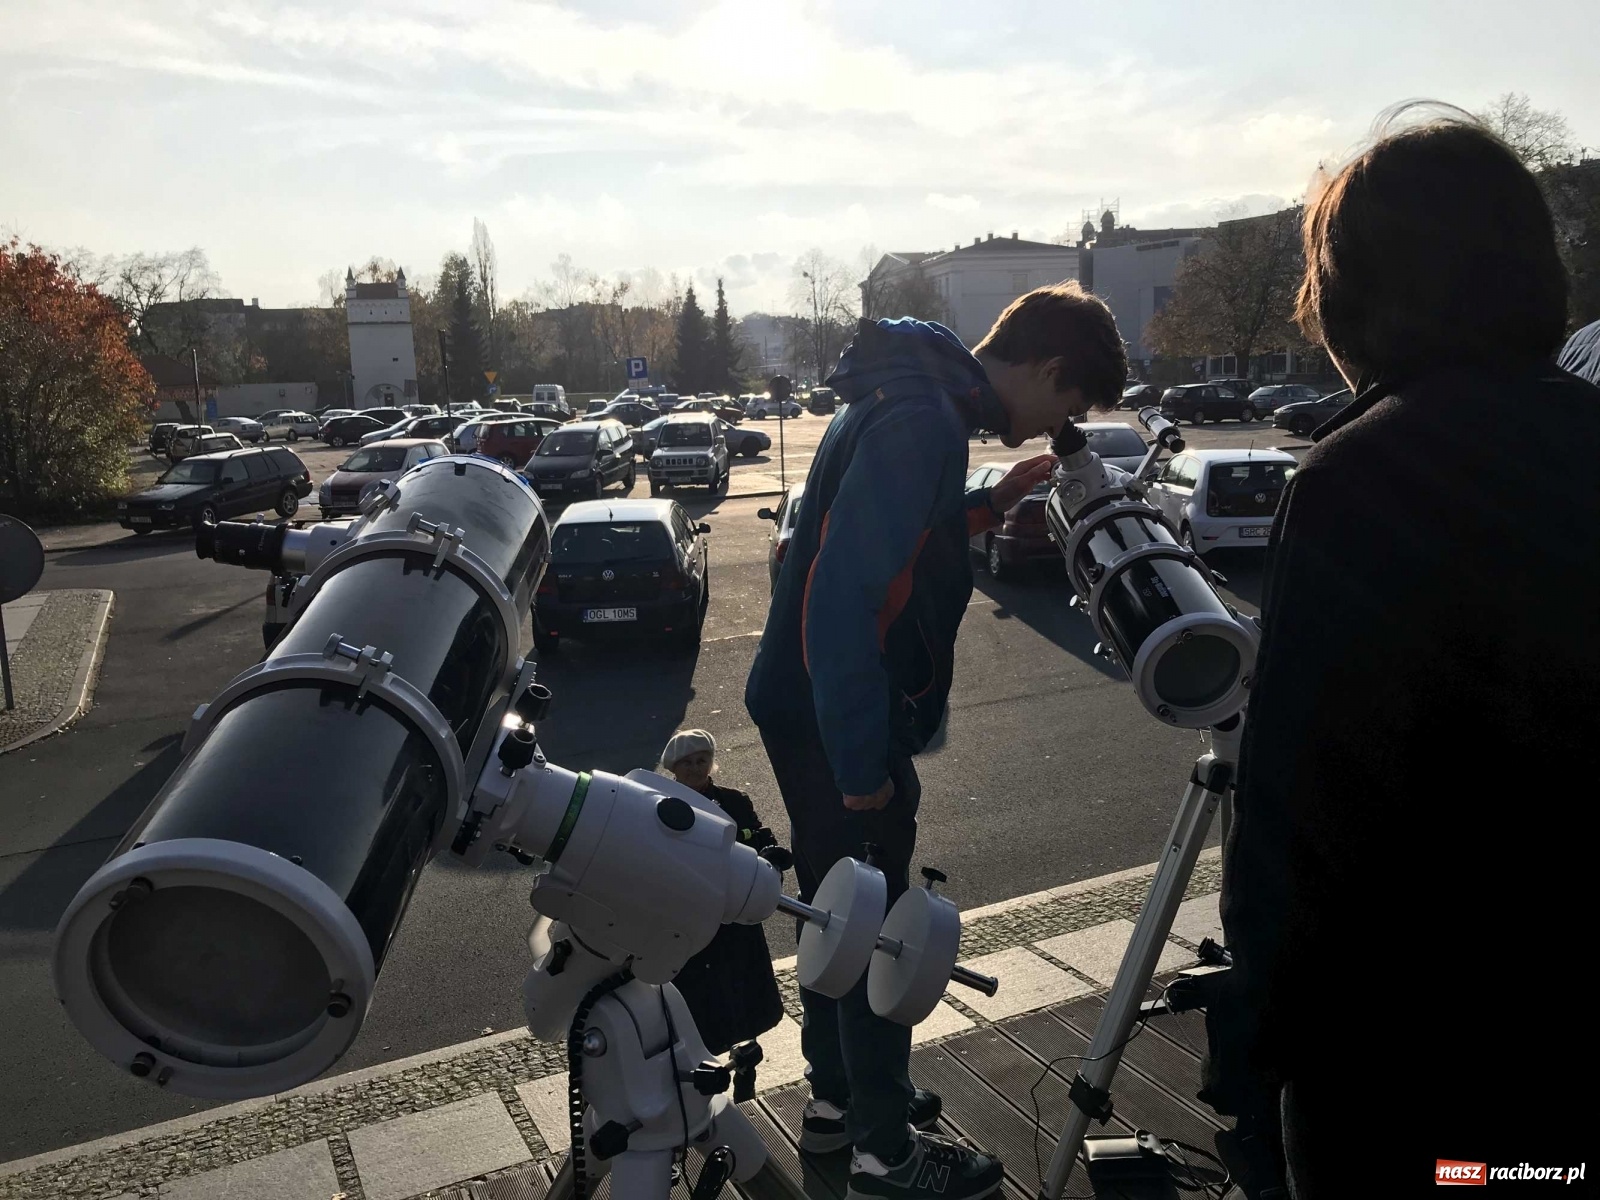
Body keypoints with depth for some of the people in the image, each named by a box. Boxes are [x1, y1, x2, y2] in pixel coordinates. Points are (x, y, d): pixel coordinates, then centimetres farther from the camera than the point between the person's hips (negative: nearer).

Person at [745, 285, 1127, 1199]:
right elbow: (843, 593, -28)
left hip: (817, 713, 10)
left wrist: (993, 502, 9)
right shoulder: (922, 420, -22)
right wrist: (861, 763, -23)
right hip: (842, 723, -10)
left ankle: (838, 1098, 39)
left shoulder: (917, 394, 10)